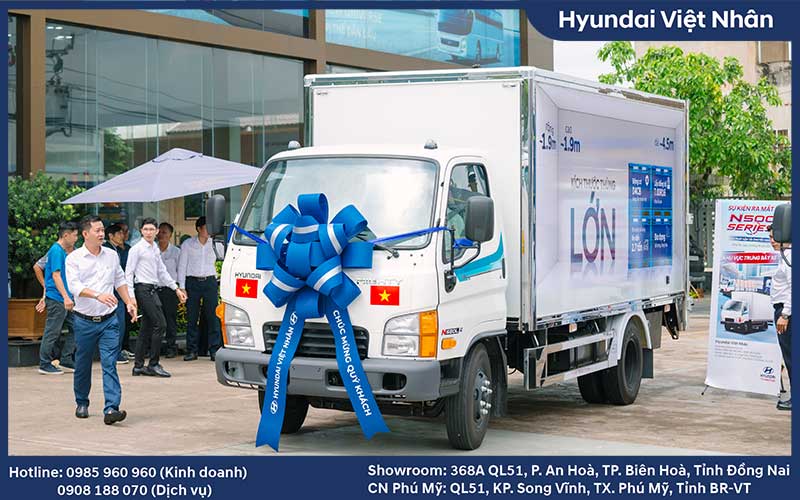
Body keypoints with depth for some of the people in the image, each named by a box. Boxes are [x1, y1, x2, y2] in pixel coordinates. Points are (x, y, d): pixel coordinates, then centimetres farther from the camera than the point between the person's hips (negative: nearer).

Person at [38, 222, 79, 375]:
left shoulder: (64, 251, 15)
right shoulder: (56, 251, -14)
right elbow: (56, 276, -20)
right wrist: (66, 297, -24)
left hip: (64, 299, 10)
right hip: (56, 299, -10)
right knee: (52, 332, -3)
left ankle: (66, 360, 15)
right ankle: (45, 365, 5)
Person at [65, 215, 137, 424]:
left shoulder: (112, 255, 8)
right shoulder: (74, 258, -5)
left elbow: (120, 281, 21)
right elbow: (74, 285, -18)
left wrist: (129, 303, 14)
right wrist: (98, 295, -31)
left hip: (109, 320, 2)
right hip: (84, 320, -2)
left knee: (110, 364, -9)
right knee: (83, 365, 11)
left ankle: (111, 408, -16)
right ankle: (82, 403, 31)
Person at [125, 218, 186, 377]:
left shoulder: (155, 249, 16)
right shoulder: (137, 249, -6)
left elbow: (162, 272, 23)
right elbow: (129, 273, -7)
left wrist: (176, 289, 20)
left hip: (153, 290, 8)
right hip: (143, 289, -8)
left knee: (147, 328, 9)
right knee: (160, 324, -13)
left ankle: (138, 366, 14)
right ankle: (153, 365, -8)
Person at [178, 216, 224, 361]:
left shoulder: (215, 243, 8)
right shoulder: (188, 244, 4)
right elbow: (182, 266, 4)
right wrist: (182, 287, -2)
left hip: (209, 281, 1)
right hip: (192, 282, -1)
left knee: (212, 316, -4)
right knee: (192, 318, 0)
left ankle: (215, 350, -1)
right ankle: (192, 351, 6)